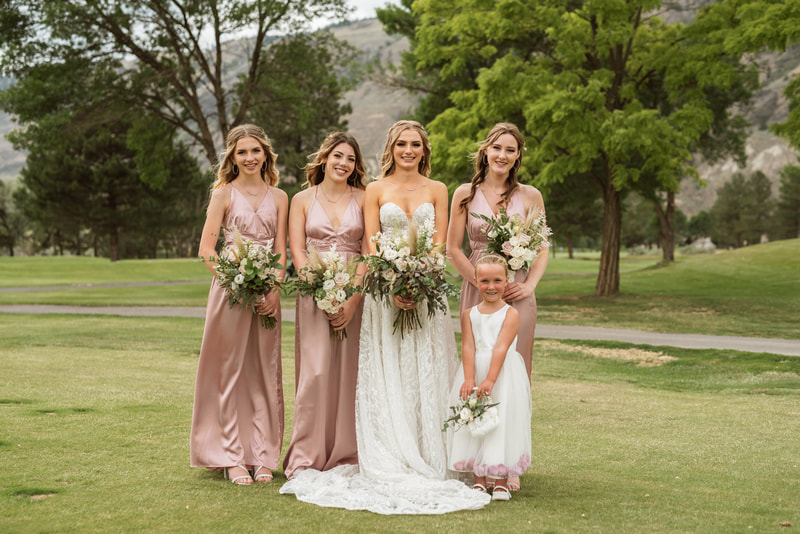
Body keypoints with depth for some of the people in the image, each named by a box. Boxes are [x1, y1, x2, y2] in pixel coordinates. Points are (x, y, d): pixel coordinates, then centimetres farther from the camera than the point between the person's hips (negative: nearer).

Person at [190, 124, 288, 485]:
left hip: (267, 291, 3)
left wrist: (274, 290, -9)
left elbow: (281, 250, 7)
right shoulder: (224, 194, 2)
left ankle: (262, 457, 13)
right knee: (229, 371, -1)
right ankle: (231, 458, 6)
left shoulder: (279, 197, 11)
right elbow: (206, 249, -4)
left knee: (264, 373, 6)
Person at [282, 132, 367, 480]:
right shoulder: (303, 200, 8)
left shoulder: (363, 199, 8)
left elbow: (369, 252, 1)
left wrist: (353, 298, -11)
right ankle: (306, 458, -2)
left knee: (350, 373, 0)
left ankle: (346, 457, 8)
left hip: (356, 292, 1)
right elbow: (297, 250, 1)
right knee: (315, 374, -8)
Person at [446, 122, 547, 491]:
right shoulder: (466, 194, 5)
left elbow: (543, 249, 9)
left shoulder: (530, 196, 8)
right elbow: (453, 249, 3)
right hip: (477, 290, 0)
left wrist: (529, 284, -8)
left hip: (517, 292, 0)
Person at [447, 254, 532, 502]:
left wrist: (490, 380, -23)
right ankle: (479, 480, 14)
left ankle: (501, 482, 6)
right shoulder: (469, 314, 6)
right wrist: (469, 379, -18)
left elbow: (501, 348, -14)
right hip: (474, 371, 3)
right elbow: (468, 347, -4)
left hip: (504, 375, -3)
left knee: (501, 424, -4)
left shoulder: (511, 314, -4)